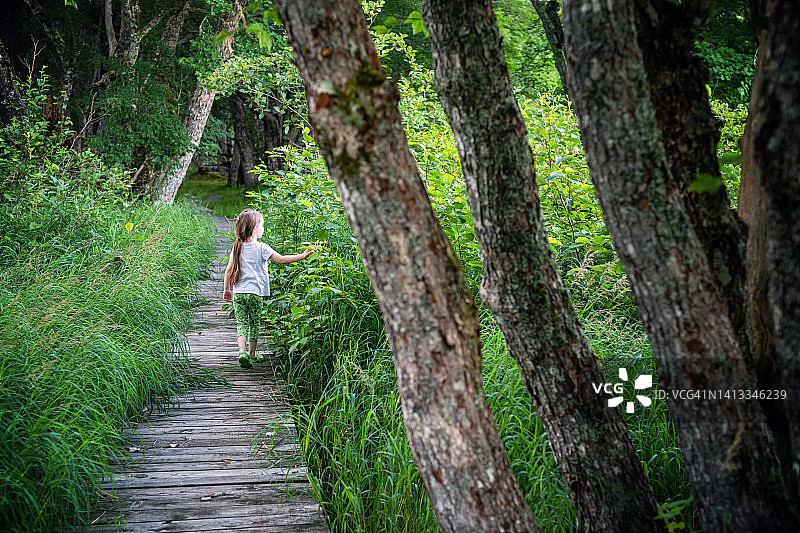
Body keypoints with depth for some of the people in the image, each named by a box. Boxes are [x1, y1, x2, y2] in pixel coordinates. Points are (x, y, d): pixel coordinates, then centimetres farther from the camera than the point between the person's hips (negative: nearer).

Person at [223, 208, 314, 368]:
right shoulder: (261, 248, -7)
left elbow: (229, 271, 10)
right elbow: (282, 259, -12)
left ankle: (242, 351, -15)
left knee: (242, 324, 3)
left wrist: (226, 289, 22)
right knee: (254, 325, 10)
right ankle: (252, 354, 17)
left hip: (238, 293, 3)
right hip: (255, 292, -3)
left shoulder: (237, 248, 7)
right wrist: (302, 256, -7)